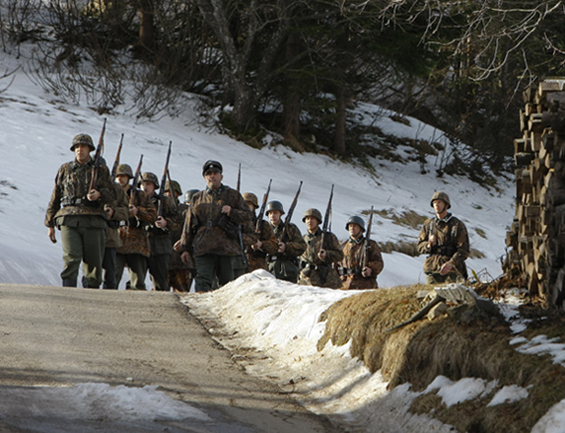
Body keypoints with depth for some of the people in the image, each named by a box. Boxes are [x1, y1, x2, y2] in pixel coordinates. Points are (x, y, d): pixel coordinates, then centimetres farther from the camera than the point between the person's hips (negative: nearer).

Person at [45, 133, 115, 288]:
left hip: (93, 222, 1)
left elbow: (111, 195, 6)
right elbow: (55, 198, 19)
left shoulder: (101, 170, 14)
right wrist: (50, 224, 15)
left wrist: (99, 194, -17)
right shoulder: (65, 169, 17)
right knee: (71, 259, -17)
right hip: (69, 221, -1)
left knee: (93, 264, 0)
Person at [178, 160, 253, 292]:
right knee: (203, 281, -12)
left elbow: (247, 216, 11)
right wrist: (185, 248, 13)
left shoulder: (233, 195, 13)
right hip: (203, 248, 0)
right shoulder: (197, 198, 17)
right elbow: (188, 225, 18)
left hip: (226, 247, 0)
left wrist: (232, 212, -9)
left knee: (226, 280, 4)